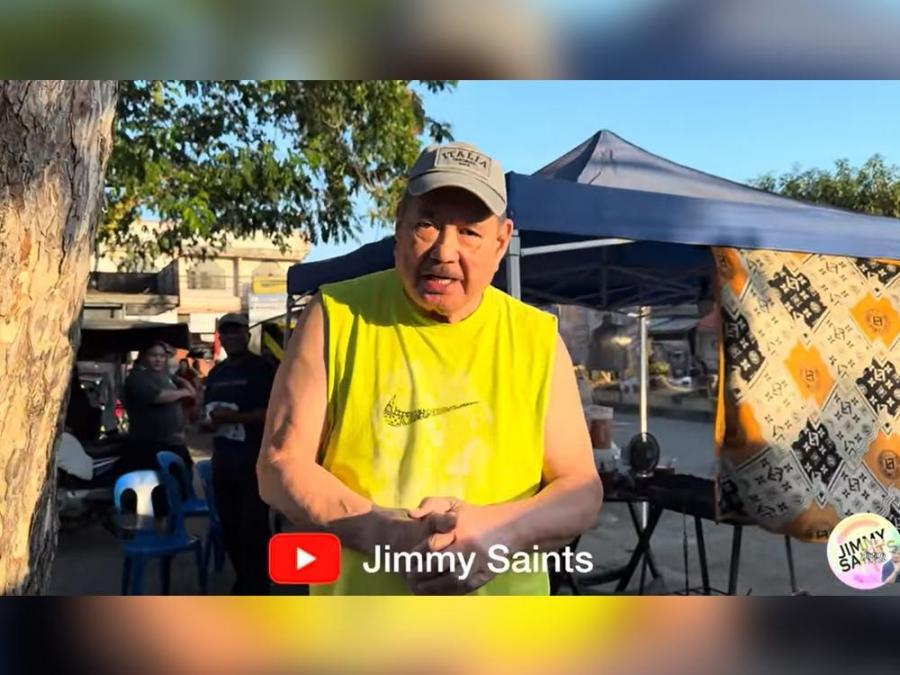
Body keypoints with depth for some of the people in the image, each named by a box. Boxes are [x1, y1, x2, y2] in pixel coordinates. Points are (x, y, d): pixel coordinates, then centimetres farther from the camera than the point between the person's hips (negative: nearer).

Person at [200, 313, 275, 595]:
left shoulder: (261, 369, -6)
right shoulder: (215, 374, 16)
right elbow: (207, 416, 24)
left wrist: (234, 417, -21)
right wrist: (208, 422, 1)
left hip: (255, 462, -7)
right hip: (223, 462, 7)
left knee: (253, 529, -6)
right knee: (229, 528, 14)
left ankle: (257, 591, 3)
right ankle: (243, 584, 30)